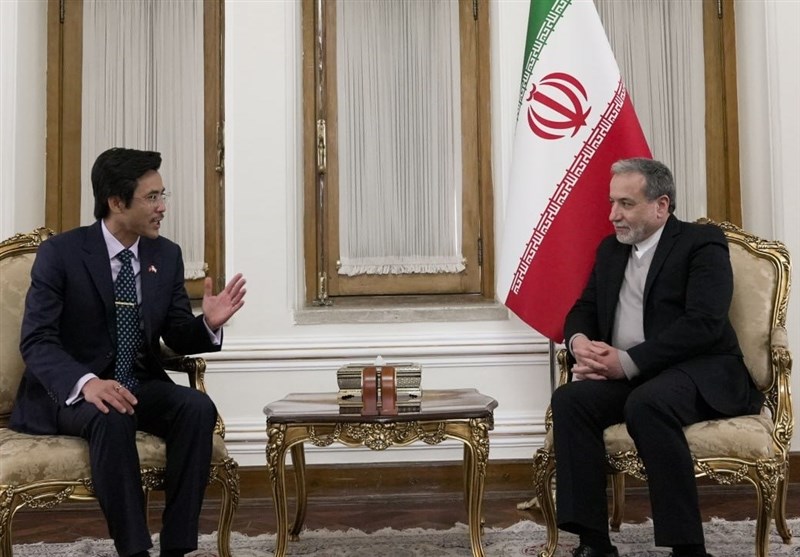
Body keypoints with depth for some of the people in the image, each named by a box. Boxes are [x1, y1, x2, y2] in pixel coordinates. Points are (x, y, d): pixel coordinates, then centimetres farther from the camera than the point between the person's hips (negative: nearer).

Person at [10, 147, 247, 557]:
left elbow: (178, 338, 8)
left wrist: (209, 324, -17)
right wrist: (86, 382, -36)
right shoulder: (60, 254, -10)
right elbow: (36, 342, -16)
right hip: (69, 392, -4)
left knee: (198, 408, -25)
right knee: (111, 418, -37)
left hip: (141, 386, 4)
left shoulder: (167, 255, 4)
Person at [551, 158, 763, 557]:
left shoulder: (702, 243, -4)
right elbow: (583, 310, 20)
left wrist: (629, 361, -22)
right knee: (568, 399, -23)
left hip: (699, 371, -6)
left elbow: (703, 323, -17)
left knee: (646, 403, -37)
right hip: (627, 375, 6)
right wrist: (579, 341, -6)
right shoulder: (610, 249, 18)